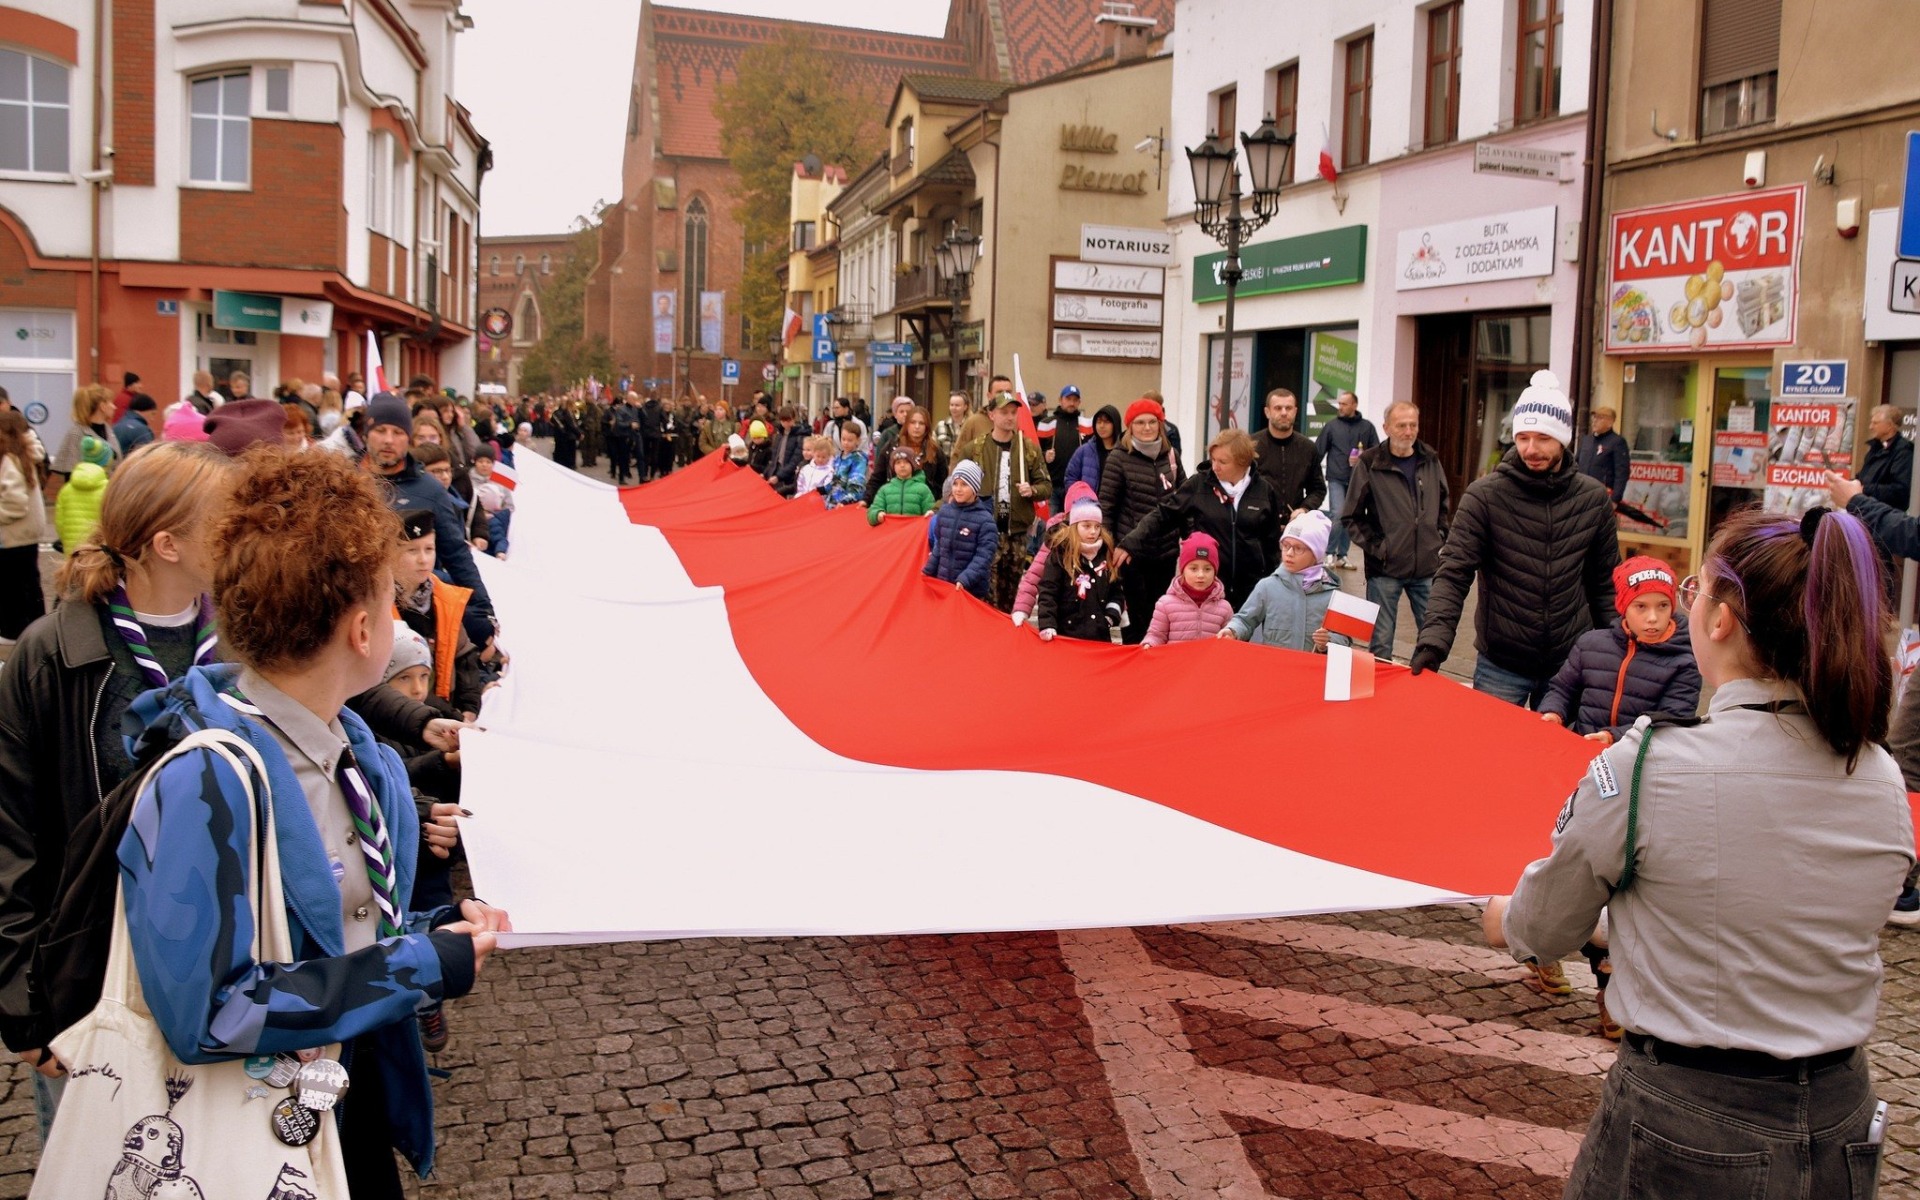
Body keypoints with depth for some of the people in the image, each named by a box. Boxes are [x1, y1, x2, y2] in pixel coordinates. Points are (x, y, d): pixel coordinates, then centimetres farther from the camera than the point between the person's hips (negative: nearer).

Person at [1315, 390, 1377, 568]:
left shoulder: (1367, 427, 6)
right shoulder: (1331, 426, 5)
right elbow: (1318, 452, 3)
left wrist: (1362, 458, -10)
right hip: (1336, 479, -2)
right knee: (1337, 514, -14)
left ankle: (1343, 555, 18)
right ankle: (1330, 553, -2)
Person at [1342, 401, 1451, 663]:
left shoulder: (1430, 460, 6)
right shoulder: (1369, 464, -6)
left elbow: (1444, 505, 21)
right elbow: (1351, 517, -1)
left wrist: (1439, 537, 10)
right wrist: (1374, 546, -9)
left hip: (1427, 568, 4)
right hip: (1385, 569, -4)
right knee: (1381, 642, 4)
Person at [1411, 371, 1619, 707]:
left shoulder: (1593, 498, 0)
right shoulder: (1484, 496, -9)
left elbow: (1605, 582, 9)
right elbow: (1454, 574, -12)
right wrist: (1434, 639, -26)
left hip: (1571, 665, 2)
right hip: (1501, 664, -2)